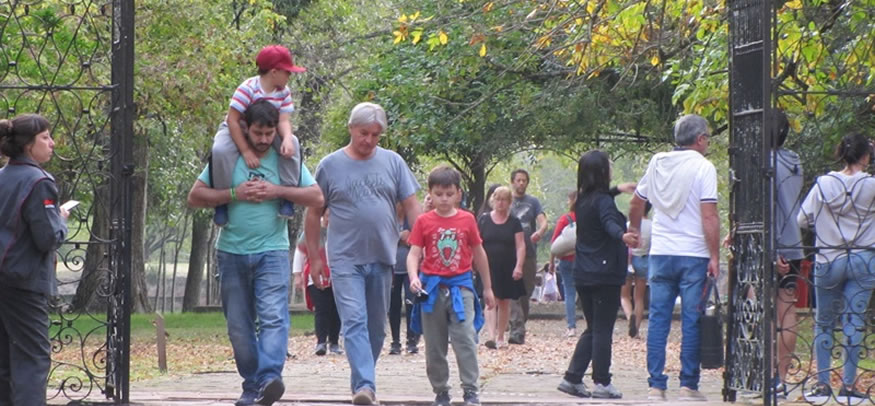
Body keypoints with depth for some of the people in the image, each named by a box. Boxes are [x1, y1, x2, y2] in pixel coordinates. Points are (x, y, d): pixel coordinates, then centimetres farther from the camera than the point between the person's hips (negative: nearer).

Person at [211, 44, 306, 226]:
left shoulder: (284, 93, -9)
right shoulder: (248, 88, -27)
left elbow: (283, 121, -16)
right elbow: (232, 120, -28)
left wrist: (287, 138, -40)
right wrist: (246, 151, -33)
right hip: (237, 131, -4)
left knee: (292, 144, -24)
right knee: (221, 150, -37)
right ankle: (222, 201, -21)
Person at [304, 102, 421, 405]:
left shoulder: (392, 162, 6)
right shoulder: (330, 165, 2)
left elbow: (412, 206, 7)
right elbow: (313, 214, 7)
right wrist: (315, 257, 6)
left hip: (383, 258, 3)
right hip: (345, 259, -3)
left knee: (376, 328, 10)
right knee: (355, 323, -15)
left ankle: (361, 381, 23)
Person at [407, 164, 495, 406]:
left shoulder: (467, 220, 3)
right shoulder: (423, 222, 0)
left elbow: (478, 254, 12)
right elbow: (414, 253, -5)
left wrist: (487, 288, 16)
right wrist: (414, 278, -24)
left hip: (460, 286, -1)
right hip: (432, 289, 1)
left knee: (466, 340, -10)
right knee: (434, 347, 7)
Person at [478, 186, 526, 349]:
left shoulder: (514, 222, 4)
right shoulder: (483, 219, 2)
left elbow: (520, 246, 0)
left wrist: (519, 266, -11)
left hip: (507, 268, 2)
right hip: (489, 267, -2)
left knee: (504, 303, 10)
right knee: (491, 300, -15)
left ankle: (500, 337, 23)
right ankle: (491, 336, -26)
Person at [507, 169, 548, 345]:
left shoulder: (533, 202, 9)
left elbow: (543, 221, -4)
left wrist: (540, 231, -27)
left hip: (529, 253, 2)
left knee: (526, 292, 8)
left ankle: (519, 327, 22)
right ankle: (517, 330, -18)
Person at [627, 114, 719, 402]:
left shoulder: (656, 163, 10)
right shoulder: (703, 167, -7)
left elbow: (636, 203, 22)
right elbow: (709, 216, -13)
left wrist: (635, 232, 39)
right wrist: (715, 257, -9)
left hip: (660, 254, 4)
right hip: (693, 254, -4)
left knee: (658, 320, 5)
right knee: (691, 322, 1)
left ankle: (656, 385, 3)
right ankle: (688, 385, 2)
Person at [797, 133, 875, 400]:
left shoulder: (823, 184, -5)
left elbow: (802, 219, -2)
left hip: (828, 262, 1)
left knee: (824, 323, 11)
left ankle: (822, 384, 7)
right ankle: (848, 385, 1)